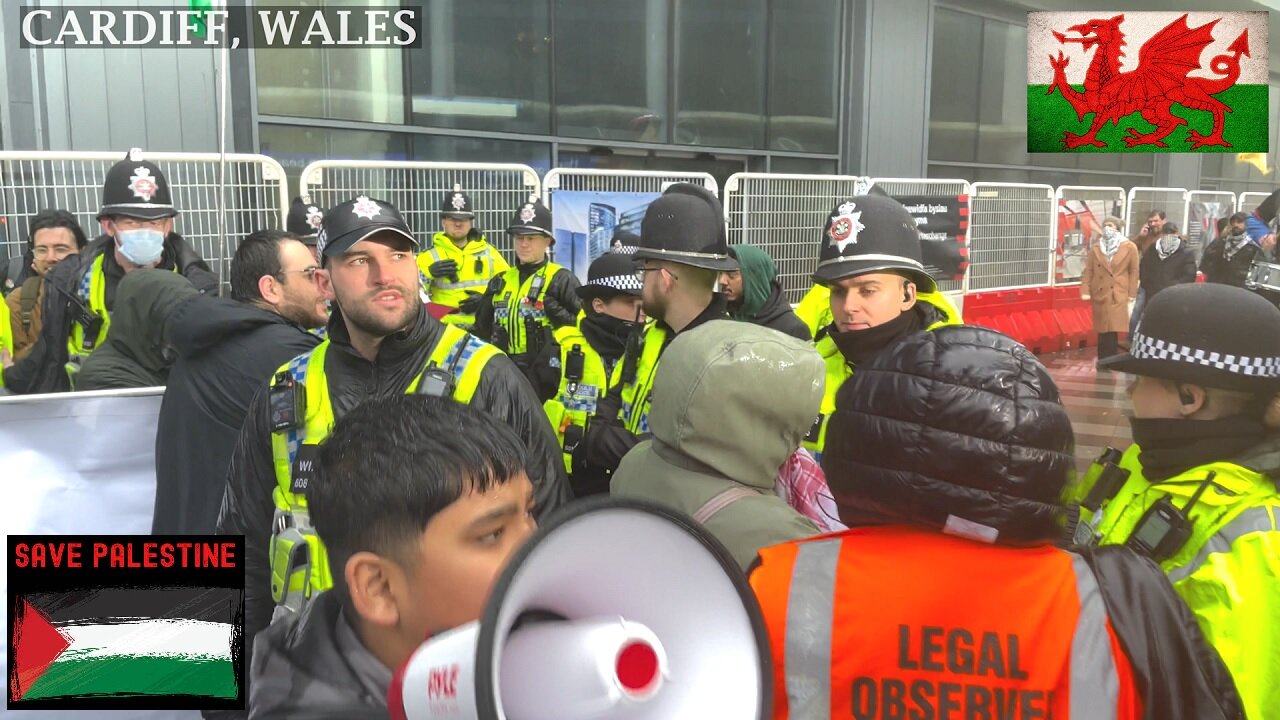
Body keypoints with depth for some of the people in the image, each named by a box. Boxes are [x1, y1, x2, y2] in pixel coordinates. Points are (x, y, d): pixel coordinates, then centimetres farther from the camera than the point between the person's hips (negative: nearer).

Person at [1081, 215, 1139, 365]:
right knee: (1103, 331, 5)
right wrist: (1085, 291, -4)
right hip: (1100, 294, 2)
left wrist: (1132, 295, 0)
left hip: (1119, 295, -2)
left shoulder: (1129, 247, 2)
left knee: (1112, 331, -7)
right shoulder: (1095, 248, 9)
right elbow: (1088, 271, 6)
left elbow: (1134, 272, 3)